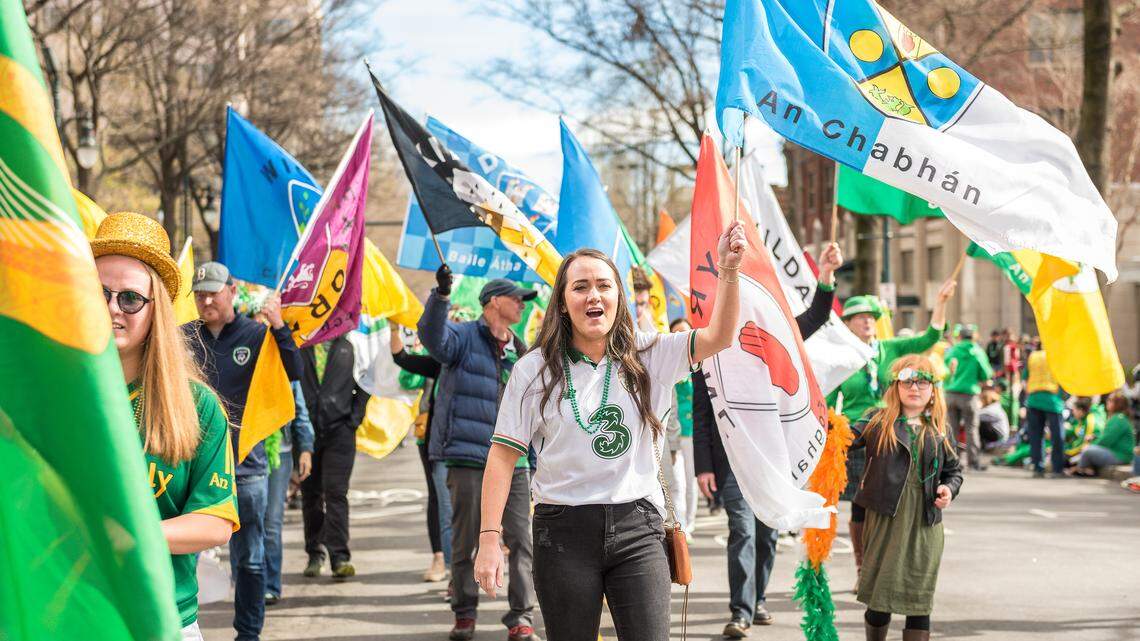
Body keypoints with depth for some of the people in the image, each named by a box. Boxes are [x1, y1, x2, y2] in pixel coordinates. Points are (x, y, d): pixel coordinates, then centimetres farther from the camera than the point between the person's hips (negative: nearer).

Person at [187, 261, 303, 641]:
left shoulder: (256, 335, 1)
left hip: (245, 464, -1)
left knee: (249, 557, 7)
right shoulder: (183, 337, 6)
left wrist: (278, 326, -24)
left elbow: (294, 373, -12)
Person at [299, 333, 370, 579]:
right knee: (310, 494, 7)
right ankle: (315, 553, 17)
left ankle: (340, 557, -10)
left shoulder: (348, 347, 8)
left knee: (336, 492, -9)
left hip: (339, 431, -1)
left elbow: (365, 386, 12)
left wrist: (354, 418, 2)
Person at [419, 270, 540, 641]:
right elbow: (433, 337, -23)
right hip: (468, 459, -4)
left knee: (520, 540, -3)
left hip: (513, 461, 5)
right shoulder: (465, 337, 1)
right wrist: (441, 296, -38)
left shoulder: (520, 353, 19)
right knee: (465, 541, 3)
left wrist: (535, 462, 23)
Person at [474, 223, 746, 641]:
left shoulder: (648, 357, 6)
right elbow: (503, 456, 0)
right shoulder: (535, 370, 1)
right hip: (563, 532, -1)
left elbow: (718, 337, -6)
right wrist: (488, 540, -7)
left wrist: (728, 271, -22)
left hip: (636, 531, 1)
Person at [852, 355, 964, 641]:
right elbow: (849, 439, -12)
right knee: (879, 596, 7)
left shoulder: (940, 430, 8)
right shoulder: (878, 421, 2)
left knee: (919, 600, 3)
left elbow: (954, 470, 17)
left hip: (925, 524, 2)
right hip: (885, 518, -1)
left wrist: (949, 488, -3)